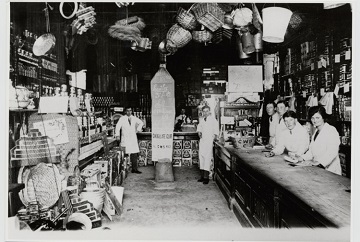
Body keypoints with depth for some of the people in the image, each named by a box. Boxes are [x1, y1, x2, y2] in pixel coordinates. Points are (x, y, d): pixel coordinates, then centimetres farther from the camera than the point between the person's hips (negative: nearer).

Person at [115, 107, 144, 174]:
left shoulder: (134, 118, 9)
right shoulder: (122, 118, -2)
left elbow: (141, 123, 23)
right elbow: (117, 127, -5)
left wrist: (138, 129, 13)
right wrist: (117, 135, -13)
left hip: (133, 139, 3)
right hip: (125, 139, -3)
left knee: (134, 154, 2)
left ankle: (134, 169, 9)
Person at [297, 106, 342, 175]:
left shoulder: (331, 130, -7)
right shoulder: (316, 132, 17)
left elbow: (332, 152, -18)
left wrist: (320, 162, -27)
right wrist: (303, 157, 1)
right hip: (317, 168, 7)